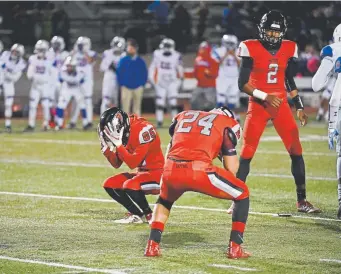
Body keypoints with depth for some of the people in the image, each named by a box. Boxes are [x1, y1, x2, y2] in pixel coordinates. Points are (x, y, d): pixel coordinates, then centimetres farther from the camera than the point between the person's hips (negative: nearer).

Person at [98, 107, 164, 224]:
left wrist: (118, 144, -25)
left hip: (156, 173, -9)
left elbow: (133, 163, -25)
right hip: (141, 172, 9)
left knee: (129, 186, -32)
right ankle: (135, 214, 6)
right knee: (110, 185, 0)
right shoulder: (123, 132, 3)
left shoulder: (142, 130, -23)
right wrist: (106, 146, -4)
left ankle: (150, 216, -12)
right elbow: (116, 164, 8)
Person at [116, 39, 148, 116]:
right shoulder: (123, 60, 0)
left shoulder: (140, 61, 3)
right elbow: (119, 73, 2)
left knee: (137, 108, 7)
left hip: (138, 87, 1)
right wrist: (122, 84, -5)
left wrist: (142, 84, -2)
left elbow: (145, 74, 7)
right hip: (126, 88, -1)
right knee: (125, 108, -3)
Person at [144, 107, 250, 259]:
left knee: (164, 199, 39)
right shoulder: (228, 123, 20)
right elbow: (231, 169, 17)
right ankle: (235, 248, 13)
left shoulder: (183, 116, 32)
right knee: (242, 194, 21)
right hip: (199, 170, -4)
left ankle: (152, 245, 24)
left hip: (171, 170, 4)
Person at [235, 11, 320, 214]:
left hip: (282, 105, 3)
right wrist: (264, 96, -22)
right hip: (258, 106, -3)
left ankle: (302, 201, 7)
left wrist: (299, 107, 13)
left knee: (296, 151, -2)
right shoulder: (251, 49, -9)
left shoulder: (289, 49, 4)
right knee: (247, 153, -5)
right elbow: (242, 83, -10)